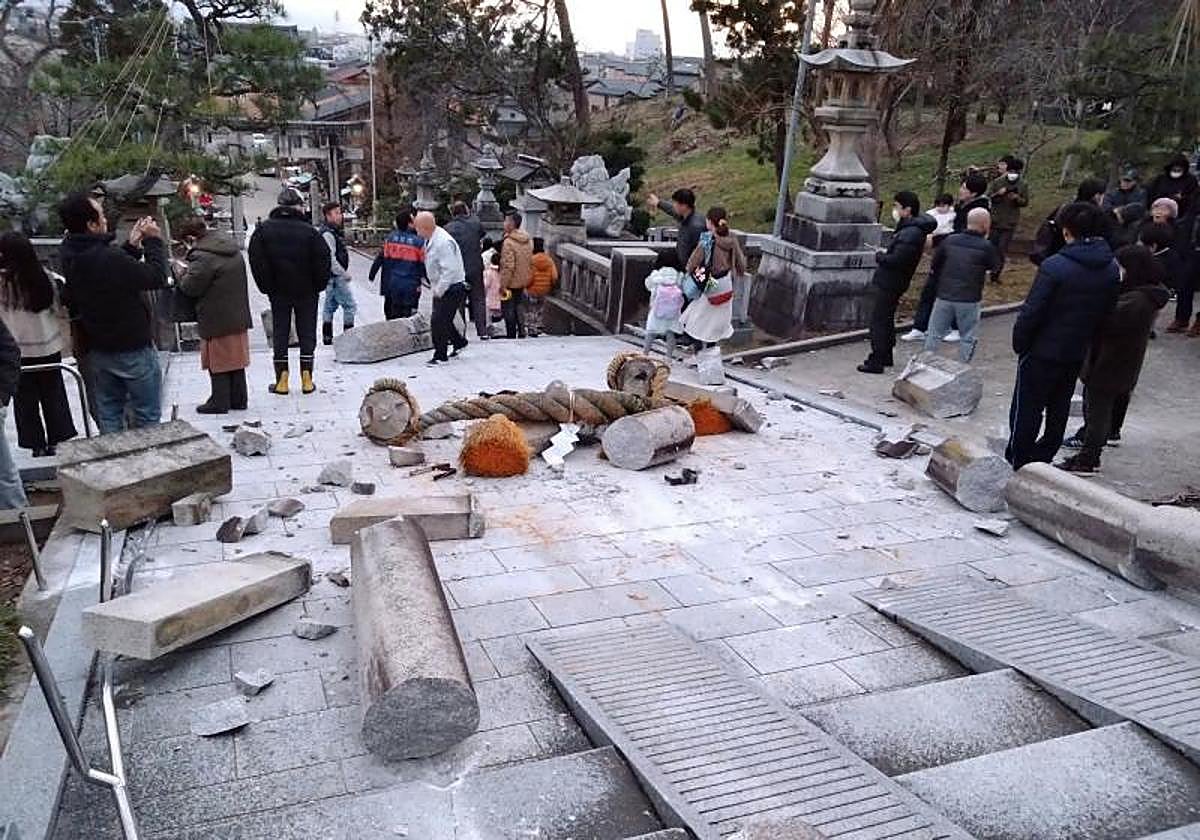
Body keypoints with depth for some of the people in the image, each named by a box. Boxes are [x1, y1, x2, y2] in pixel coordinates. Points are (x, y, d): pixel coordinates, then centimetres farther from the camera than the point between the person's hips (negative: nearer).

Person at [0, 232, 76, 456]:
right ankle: (58, 440, 21)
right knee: (53, 395, 15)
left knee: (25, 400, 11)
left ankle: (37, 444, 16)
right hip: (49, 347, 3)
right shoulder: (44, 278, -7)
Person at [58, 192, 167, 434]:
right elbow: (157, 277, -20)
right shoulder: (109, 258, -28)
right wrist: (154, 241, -8)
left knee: (108, 414, 17)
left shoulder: (70, 255, -2)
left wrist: (132, 246, 6)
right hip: (133, 349, -8)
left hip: (97, 349, 8)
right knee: (147, 414, 5)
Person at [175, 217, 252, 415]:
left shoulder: (202, 256, -19)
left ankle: (220, 402, 10)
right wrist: (190, 271, 19)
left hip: (217, 320, -8)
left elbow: (190, 287, -16)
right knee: (235, 359, 15)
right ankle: (238, 399, 22)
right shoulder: (233, 250, 8)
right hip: (238, 316, 8)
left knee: (218, 362, 3)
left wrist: (182, 275, 4)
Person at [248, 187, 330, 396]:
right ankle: (306, 378, 8)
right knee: (307, 334, 8)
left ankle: (282, 378, 9)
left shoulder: (263, 230, -4)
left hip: (278, 293, 1)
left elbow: (257, 262, -6)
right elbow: (324, 260, -11)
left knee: (280, 334, 9)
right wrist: (318, 285, 1)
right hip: (307, 292, -1)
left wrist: (267, 287, 1)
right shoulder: (309, 231, -11)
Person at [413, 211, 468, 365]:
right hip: (441, 288, 10)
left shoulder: (443, 242, -24)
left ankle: (440, 356, 5)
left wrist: (438, 290, -22)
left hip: (452, 288, -10)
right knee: (443, 320, 18)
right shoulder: (430, 240, 7)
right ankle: (459, 342, 37)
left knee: (438, 322, -7)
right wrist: (434, 287, 16)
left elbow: (450, 270, -27)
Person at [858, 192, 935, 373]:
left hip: (888, 284, -10)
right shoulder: (908, 228, 10)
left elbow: (896, 260, -28)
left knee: (878, 322, -4)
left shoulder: (911, 234, -22)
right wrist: (884, 256, -2)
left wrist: (880, 257, -11)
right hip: (887, 282, 10)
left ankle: (876, 362, 1)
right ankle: (886, 357, 31)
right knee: (886, 321, 19)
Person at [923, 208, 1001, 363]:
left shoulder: (950, 240, 1)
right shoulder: (986, 246, -9)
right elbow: (995, 268, 6)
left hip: (944, 296, 3)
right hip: (970, 300, -3)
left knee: (934, 334, 12)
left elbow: (935, 265, 8)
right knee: (967, 338, 10)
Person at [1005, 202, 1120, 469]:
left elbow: (1031, 312, -20)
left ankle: (1016, 461, 13)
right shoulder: (1112, 270, -2)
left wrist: (1019, 343, -7)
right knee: (1059, 408, 18)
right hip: (1078, 354, 6)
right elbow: (1107, 312, 5)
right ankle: (1043, 456, 31)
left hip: (1043, 351, -6)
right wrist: (1086, 339, 14)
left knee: (1027, 407, 6)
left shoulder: (1054, 267, -22)